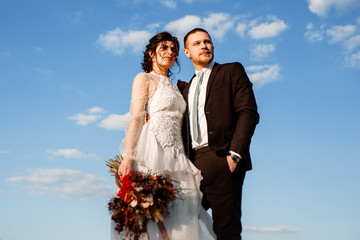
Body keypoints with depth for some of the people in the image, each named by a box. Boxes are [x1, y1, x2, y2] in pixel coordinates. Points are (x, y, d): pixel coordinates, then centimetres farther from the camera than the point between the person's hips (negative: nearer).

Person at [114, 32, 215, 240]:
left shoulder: (173, 88, 26)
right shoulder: (144, 79, 6)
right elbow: (136, 119, -6)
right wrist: (128, 158, -17)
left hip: (174, 154, 7)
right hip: (152, 150, -6)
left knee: (178, 217, -2)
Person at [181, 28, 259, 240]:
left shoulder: (232, 71, 8)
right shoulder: (187, 88, 27)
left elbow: (249, 113, -5)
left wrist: (235, 153, -14)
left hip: (221, 159, -5)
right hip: (194, 163, 6)